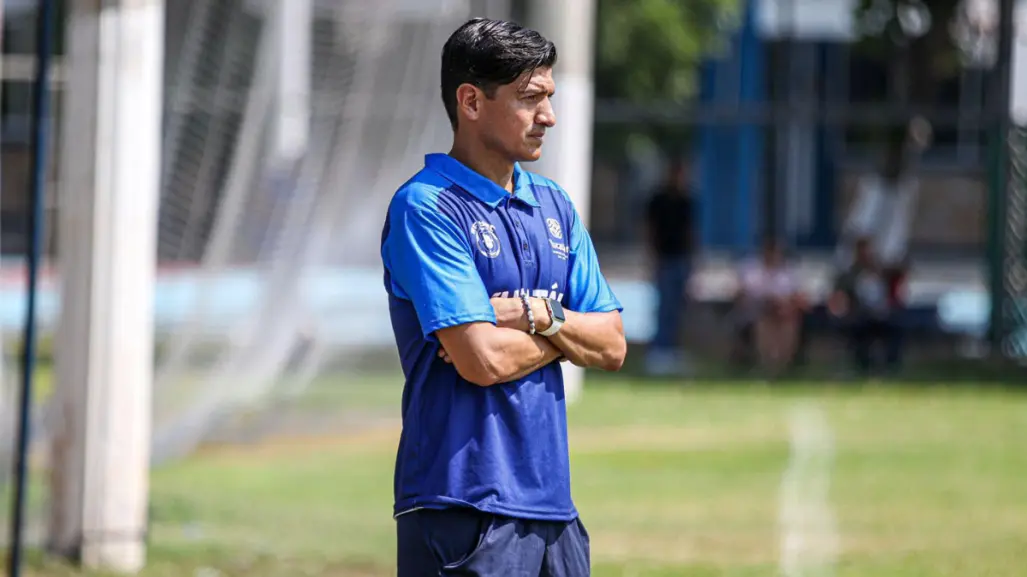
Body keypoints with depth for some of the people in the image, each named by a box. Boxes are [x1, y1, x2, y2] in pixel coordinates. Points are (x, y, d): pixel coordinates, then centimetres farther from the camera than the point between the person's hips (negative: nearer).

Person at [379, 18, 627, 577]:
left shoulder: (553, 205, 15)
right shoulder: (424, 209, -9)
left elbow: (611, 347, 11)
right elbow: (482, 361, -17)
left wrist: (539, 316, -7)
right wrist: (566, 329, 1)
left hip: (552, 504, 7)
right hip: (464, 506, -7)